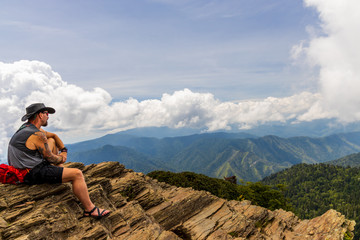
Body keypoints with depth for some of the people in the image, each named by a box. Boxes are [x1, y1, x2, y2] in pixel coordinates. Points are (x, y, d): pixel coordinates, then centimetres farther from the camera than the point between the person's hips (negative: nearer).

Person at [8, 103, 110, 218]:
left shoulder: (27, 127, 10)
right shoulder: (37, 135, -21)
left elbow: (54, 135, 22)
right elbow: (50, 158, -14)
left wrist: (64, 151, 13)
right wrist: (61, 158, 8)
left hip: (23, 169, 11)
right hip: (34, 174, -11)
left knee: (51, 141, 22)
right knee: (77, 174, -16)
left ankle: (61, 172, 25)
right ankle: (90, 209, -6)